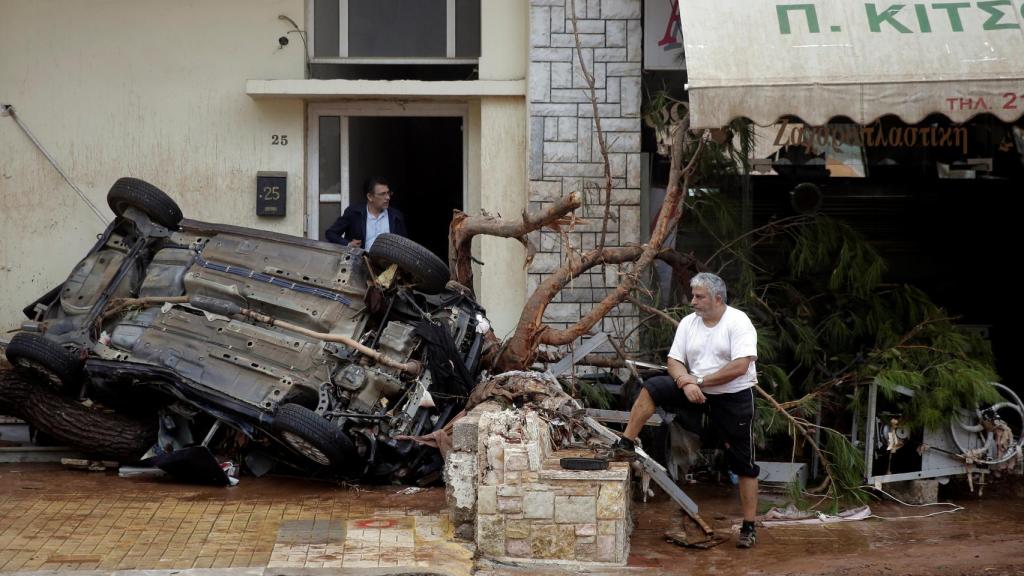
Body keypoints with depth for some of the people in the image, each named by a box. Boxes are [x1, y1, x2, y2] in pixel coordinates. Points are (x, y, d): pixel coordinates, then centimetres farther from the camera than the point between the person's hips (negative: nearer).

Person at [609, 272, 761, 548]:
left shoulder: (738, 322, -15)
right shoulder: (689, 323, 2)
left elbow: (740, 367, -24)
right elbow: (674, 361, 0)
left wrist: (700, 381, -18)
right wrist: (686, 382, -22)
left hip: (734, 398, -5)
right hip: (697, 392, 5)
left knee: (743, 463, -1)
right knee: (651, 388, -15)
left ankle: (749, 527, 7)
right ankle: (626, 445, -9)